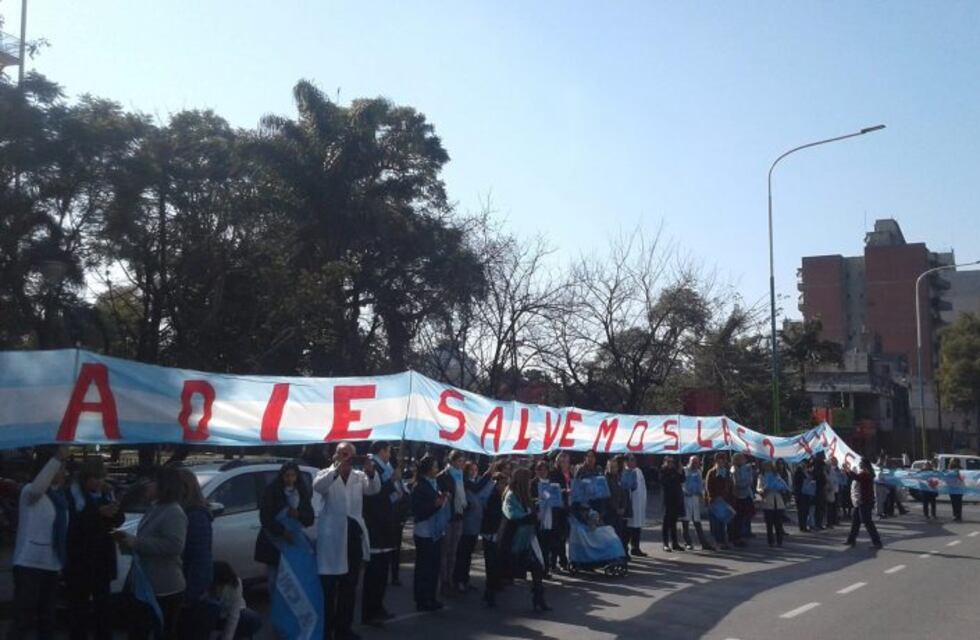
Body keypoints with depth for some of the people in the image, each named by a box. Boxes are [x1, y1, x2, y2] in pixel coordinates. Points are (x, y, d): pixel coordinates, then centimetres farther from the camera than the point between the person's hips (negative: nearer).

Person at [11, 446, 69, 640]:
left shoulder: (60, 496, 11)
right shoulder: (30, 492, -9)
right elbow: (37, 488, -35)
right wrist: (57, 458, -36)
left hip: (51, 565, 7)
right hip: (29, 564, -7)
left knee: (46, 618, 17)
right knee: (24, 619, -7)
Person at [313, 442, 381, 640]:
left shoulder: (359, 476, 10)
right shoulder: (327, 475, 1)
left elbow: (374, 489, -8)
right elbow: (317, 486, -22)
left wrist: (371, 472, -30)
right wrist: (337, 470, -37)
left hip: (354, 533, 4)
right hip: (332, 535, -4)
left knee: (349, 586, 11)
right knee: (328, 585, -2)